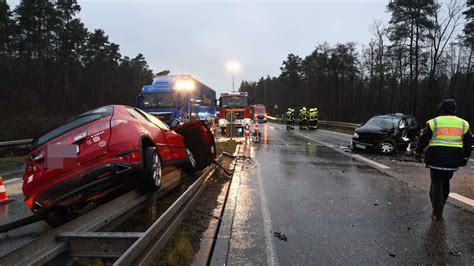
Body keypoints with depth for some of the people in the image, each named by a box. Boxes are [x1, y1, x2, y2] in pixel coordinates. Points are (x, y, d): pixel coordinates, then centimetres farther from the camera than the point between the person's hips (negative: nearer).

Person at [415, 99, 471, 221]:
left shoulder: (433, 122, -3)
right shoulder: (463, 124, 8)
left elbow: (423, 140, -1)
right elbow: (468, 144, 14)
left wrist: (417, 152, 11)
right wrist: (465, 158, 23)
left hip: (436, 159, -3)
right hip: (453, 161, 4)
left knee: (436, 185, 2)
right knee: (445, 184, 20)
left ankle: (437, 213, 1)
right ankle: (440, 207, 31)